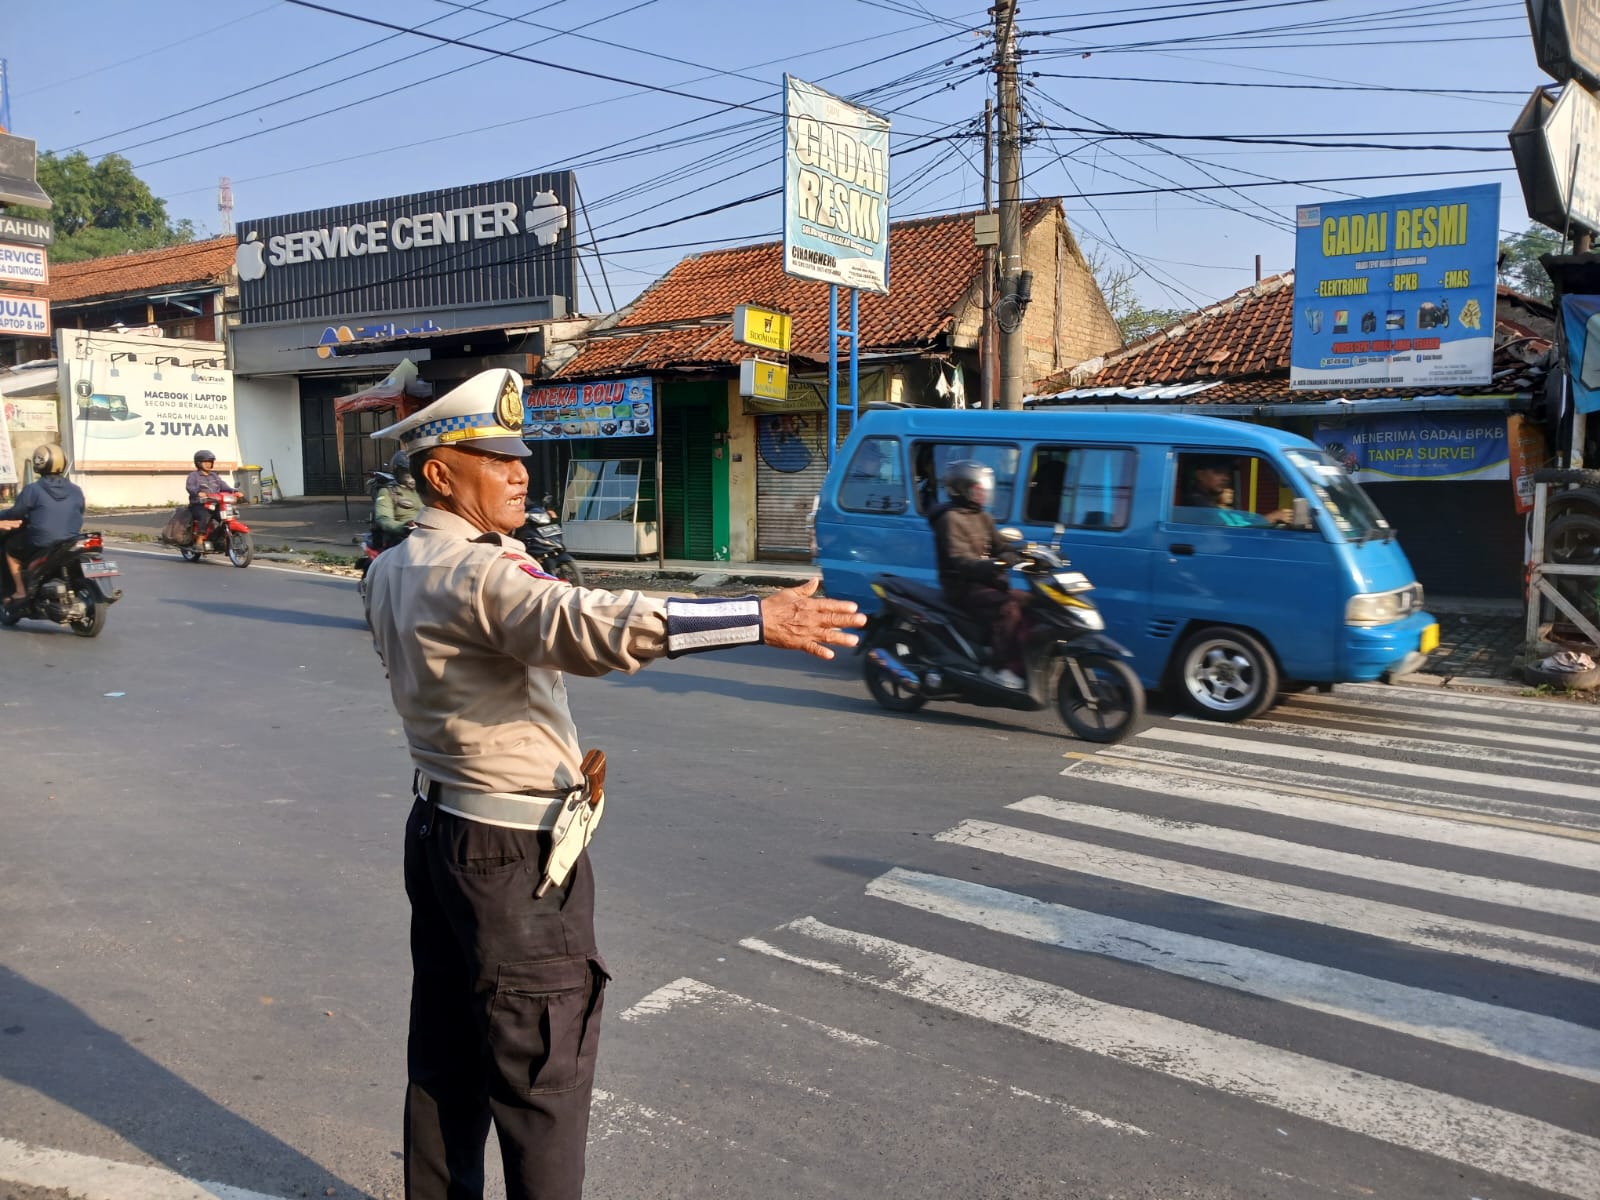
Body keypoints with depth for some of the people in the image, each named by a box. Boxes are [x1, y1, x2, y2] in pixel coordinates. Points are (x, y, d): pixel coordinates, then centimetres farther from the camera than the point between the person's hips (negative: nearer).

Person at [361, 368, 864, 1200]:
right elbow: (595, 626, -39)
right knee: (543, 1070, 3)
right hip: (513, 850, -9)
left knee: (444, 1053, 19)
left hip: (435, 827, 9)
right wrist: (761, 619, -44)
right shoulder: (478, 575, -22)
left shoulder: (390, 572, 8)